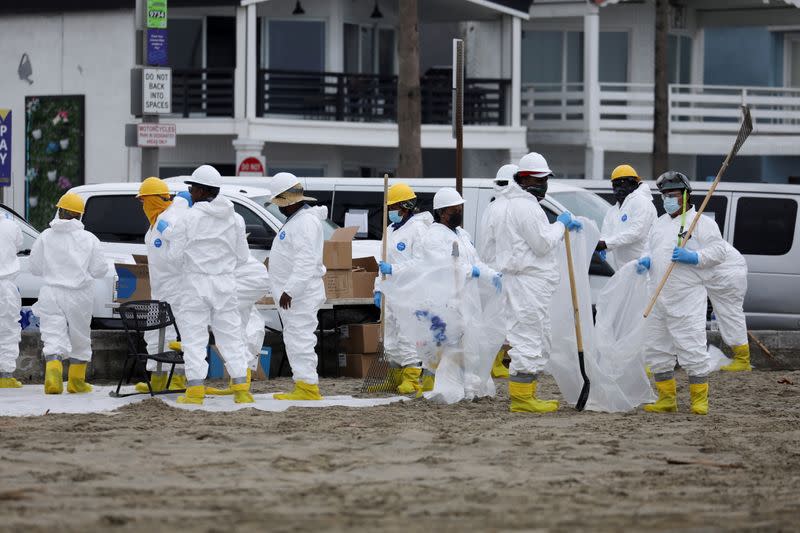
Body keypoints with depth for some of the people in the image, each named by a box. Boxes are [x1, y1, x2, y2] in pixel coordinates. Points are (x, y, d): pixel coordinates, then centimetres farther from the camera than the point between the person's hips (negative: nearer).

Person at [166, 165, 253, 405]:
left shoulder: (189, 218, -10)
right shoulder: (235, 220, 5)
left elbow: (174, 254, -6)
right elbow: (242, 256, 10)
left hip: (196, 283, -4)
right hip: (226, 284, 4)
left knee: (194, 337, 2)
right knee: (231, 336, 10)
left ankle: (195, 388, -3)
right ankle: (241, 388, 5)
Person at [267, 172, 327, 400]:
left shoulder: (306, 221, -17)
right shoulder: (295, 219, 18)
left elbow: (306, 261, -25)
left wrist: (290, 290, -27)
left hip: (300, 295, -11)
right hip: (292, 293, 11)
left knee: (299, 339, -11)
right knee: (295, 340, 13)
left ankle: (308, 387, -11)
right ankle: (304, 385, 17)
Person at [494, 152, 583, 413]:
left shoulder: (525, 204, 21)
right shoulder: (525, 207, -15)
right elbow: (542, 244, -18)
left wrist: (564, 226, 16)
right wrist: (561, 224, -4)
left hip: (532, 283, 11)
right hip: (527, 282, -11)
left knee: (539, 342, 15)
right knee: (528, 340, -11)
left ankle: (527, 395, 18)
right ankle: (521, 398, -11)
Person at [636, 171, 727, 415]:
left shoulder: (702, 222, -2)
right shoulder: (659, 224, 20)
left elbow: (717, 252, -8)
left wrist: (693, 257, -21)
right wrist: (646, 262, 7)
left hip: (687, 299, -7)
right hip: (658, 299, 7)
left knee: (692, 348, -9)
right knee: (656, 349, 7)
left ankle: (700, 399, -2)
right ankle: (667, 398, 15)